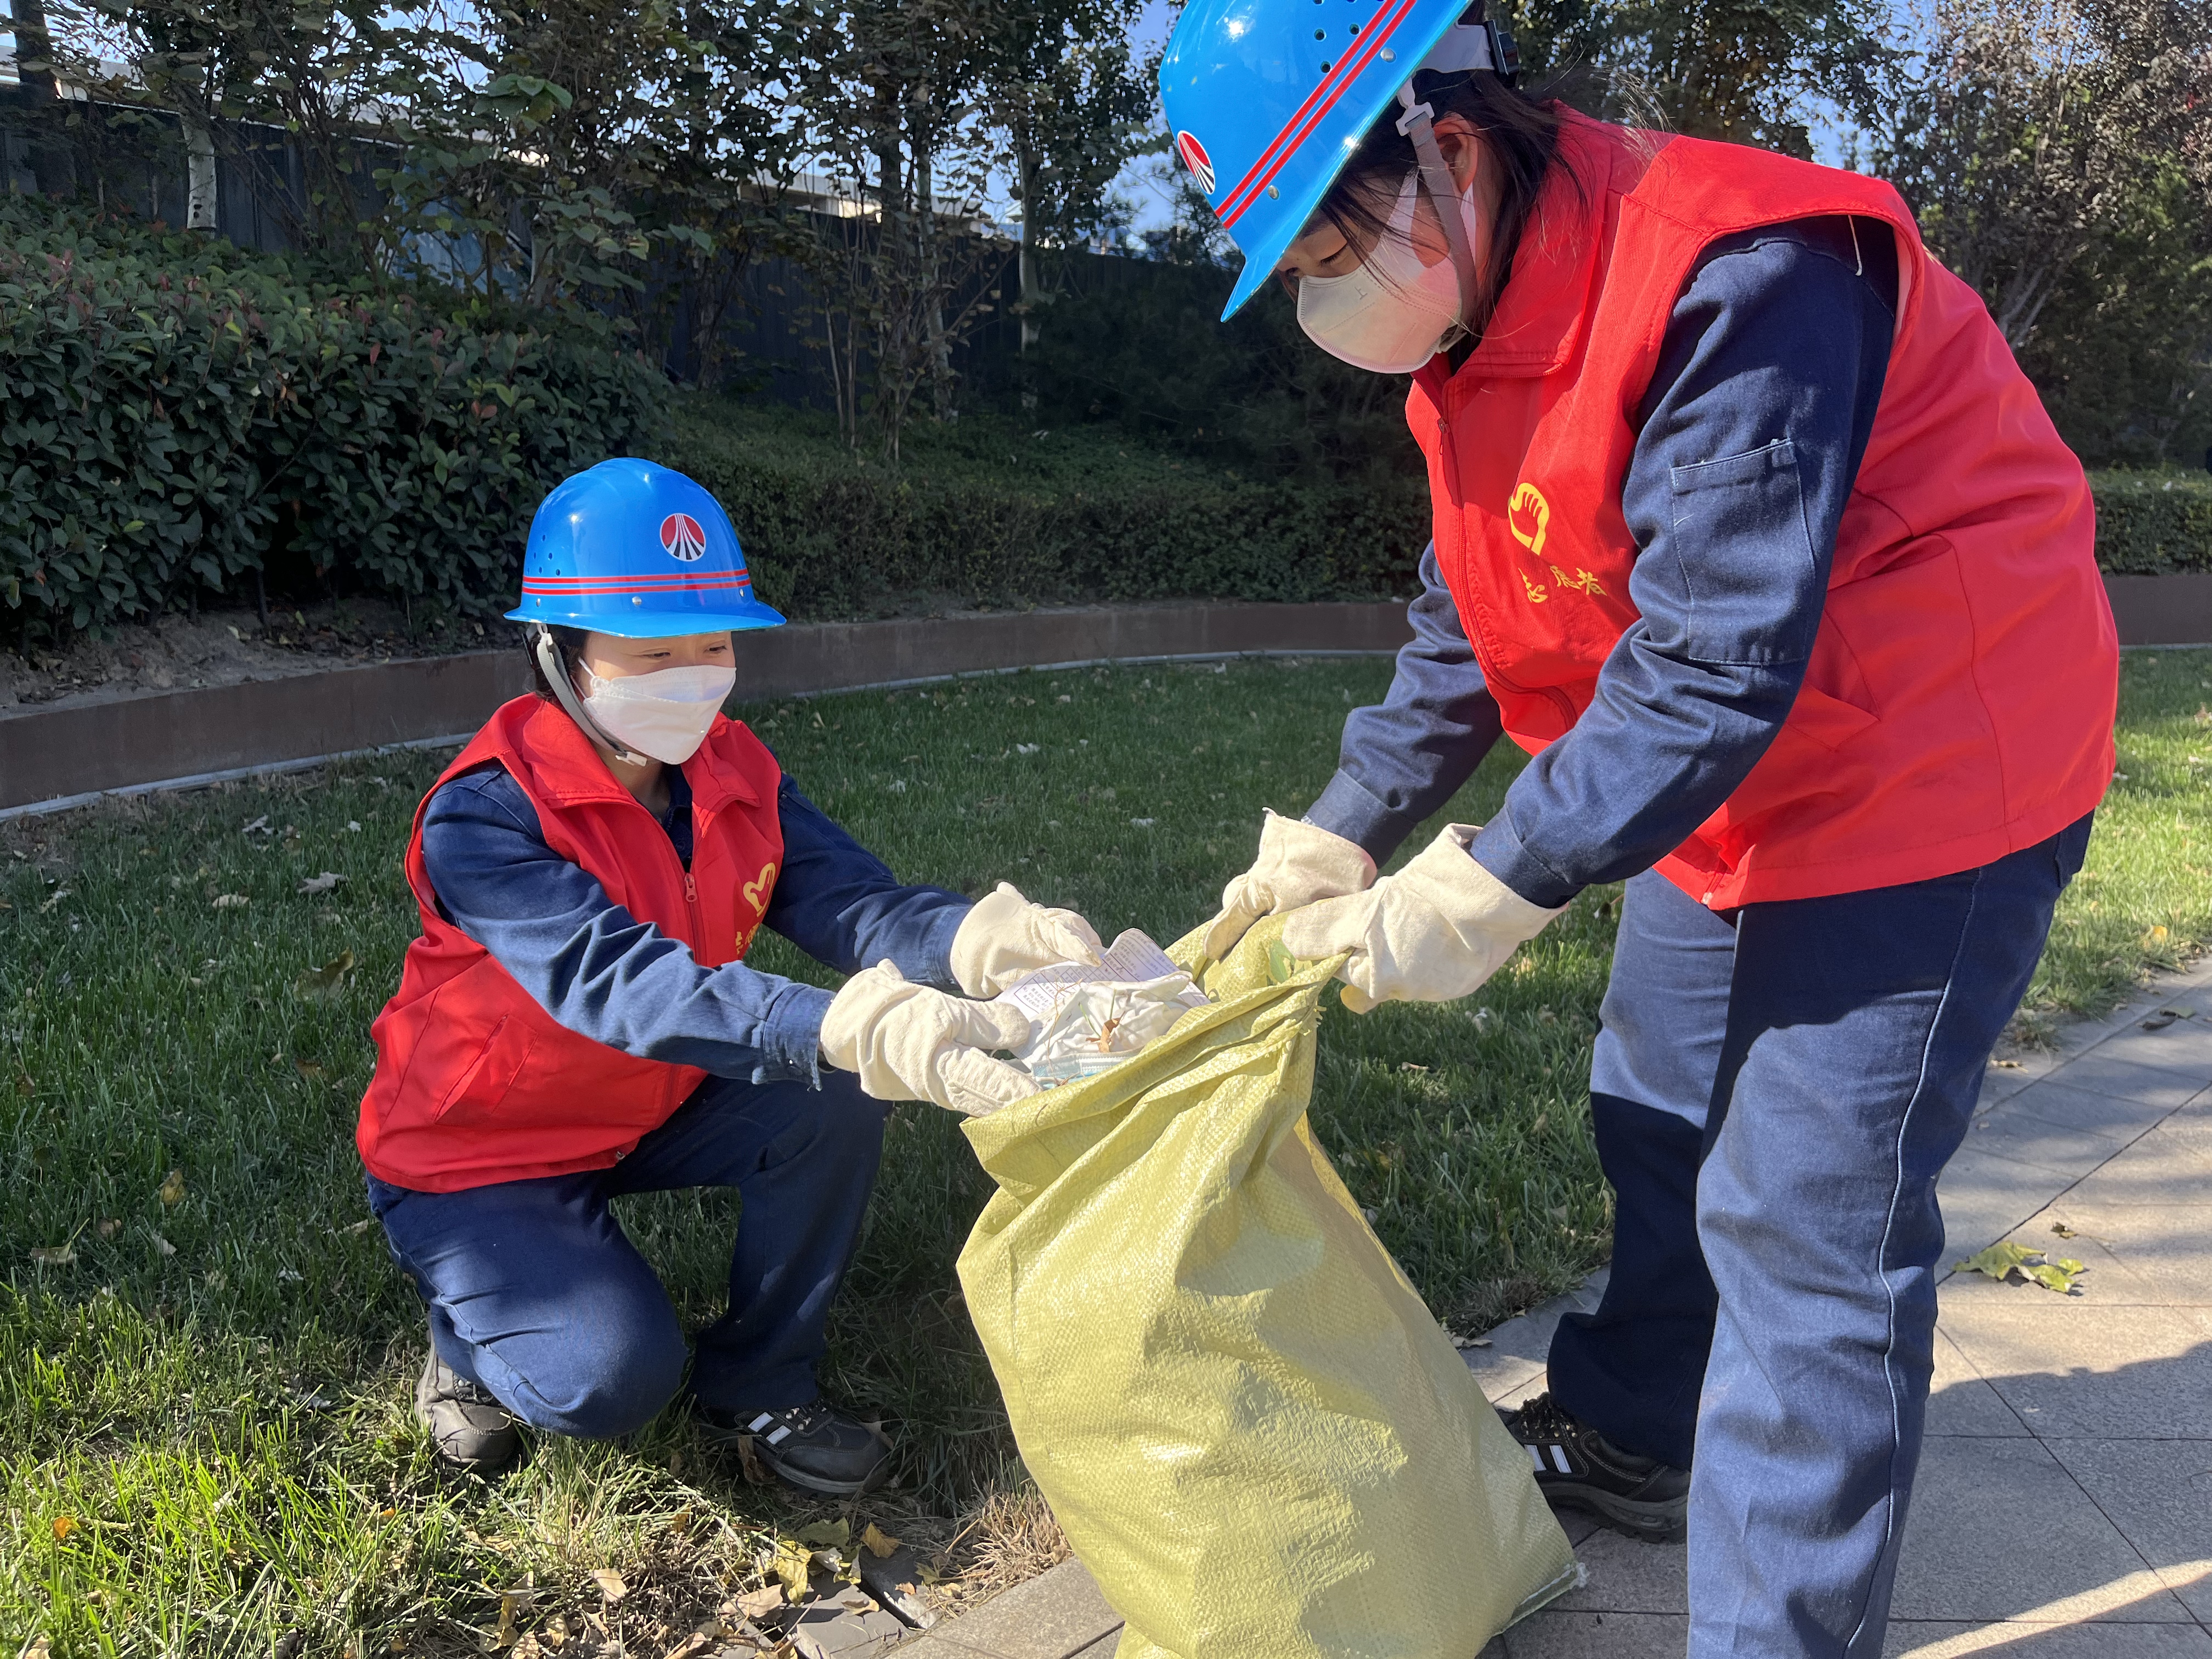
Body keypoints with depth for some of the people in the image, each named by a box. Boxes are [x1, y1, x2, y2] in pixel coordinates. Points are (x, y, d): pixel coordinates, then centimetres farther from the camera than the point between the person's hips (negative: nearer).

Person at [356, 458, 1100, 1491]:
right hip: (477, 1154, -5)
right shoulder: (481, 819, -29)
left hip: (649, 1111, 6)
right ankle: (472, 1338, 13)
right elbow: (621, 979, -45)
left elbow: (849, 900, -24)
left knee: (829, 1098, -19)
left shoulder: (734, 773, -9)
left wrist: (987, 939, -48)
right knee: (614, 1377, -23)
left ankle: (758, 1386, 2)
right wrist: (857, 1031, -60)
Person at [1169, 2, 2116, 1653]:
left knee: (1805, 1223, -5)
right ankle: (1632, 1441, 43)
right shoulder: (1477, 327, 1)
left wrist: (1486, 892, -27)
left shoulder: (1737, 281, -29)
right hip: (1725, 793, 9)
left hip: (1925, 785, -9)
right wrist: (1339, 835, -1)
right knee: (1659, 1125, 21)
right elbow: (1468, 627, 6)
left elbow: (1715, 665, -31)